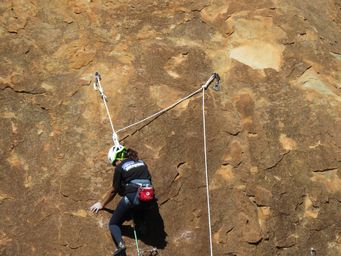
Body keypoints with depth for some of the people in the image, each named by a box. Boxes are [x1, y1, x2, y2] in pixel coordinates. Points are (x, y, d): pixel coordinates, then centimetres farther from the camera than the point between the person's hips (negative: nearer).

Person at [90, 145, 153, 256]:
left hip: (131, 197, -5)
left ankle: (120, 244, -20)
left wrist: (101, 204, 25)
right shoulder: (142, 163, 20)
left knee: (113, 224, 6)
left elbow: (114, 190, 11)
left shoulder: (120, 168, 5)